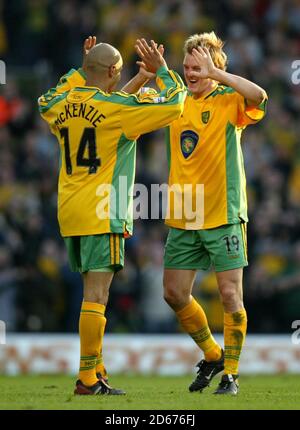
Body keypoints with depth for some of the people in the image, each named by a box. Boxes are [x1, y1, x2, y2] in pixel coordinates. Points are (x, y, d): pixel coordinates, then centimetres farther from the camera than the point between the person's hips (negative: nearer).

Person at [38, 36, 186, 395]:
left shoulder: (60, 106, 7)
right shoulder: (116, 108, -11)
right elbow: (172, 103, -5)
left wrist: (81, 70, 32)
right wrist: (162, 70, 10)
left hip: (70, 213, 7)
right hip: (102, 214, -7)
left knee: (93, 293, 15)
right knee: (96, 295, -7)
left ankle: (96, 369, 18)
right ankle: (88, 379, -9)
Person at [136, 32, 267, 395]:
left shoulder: (229, 101, -6)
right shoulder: (178, 101, 10)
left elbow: (258, 96, -28)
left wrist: (215, 73, -27)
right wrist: (152, 71, 0)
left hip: (223, 215, -6)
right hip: (182, 218, 6)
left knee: (230, 295, -6)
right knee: (174, 294, 8)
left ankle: (231, 373, 6)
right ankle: (212, 356, 27)